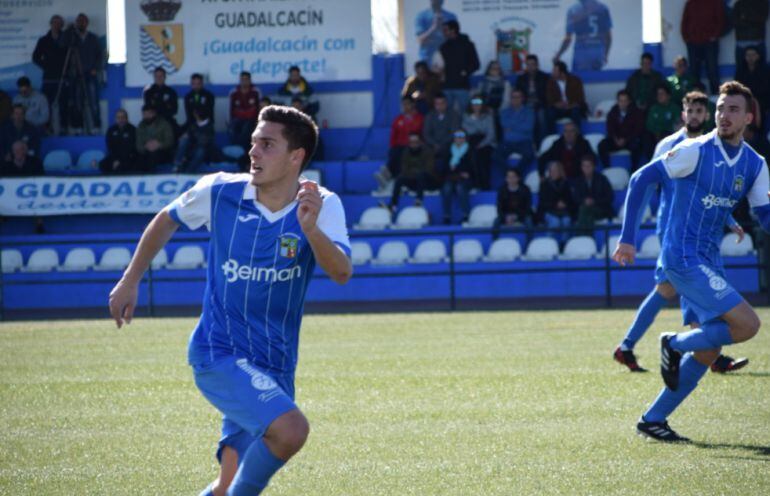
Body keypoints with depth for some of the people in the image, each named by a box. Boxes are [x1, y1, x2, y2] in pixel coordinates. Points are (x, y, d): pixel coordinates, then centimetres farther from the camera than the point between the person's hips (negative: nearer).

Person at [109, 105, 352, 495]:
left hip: (274, 366, 3)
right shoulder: (219, 192, -7)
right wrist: (130, 280, 15)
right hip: (219, 354, -3)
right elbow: (167, 221, 14)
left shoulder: (322, 206, -7)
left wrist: (310, 228, -39)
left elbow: (342, 273, -23)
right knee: (289, 428, -28)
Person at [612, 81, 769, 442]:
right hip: (683, 258, -7)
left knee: (708, 351, 6)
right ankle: (675, 345, 2)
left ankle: (653, 419, 15)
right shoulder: (696, 151, -11)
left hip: (708, 261, 7)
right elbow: (640, 180, -9)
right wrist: (627, 238, -12)